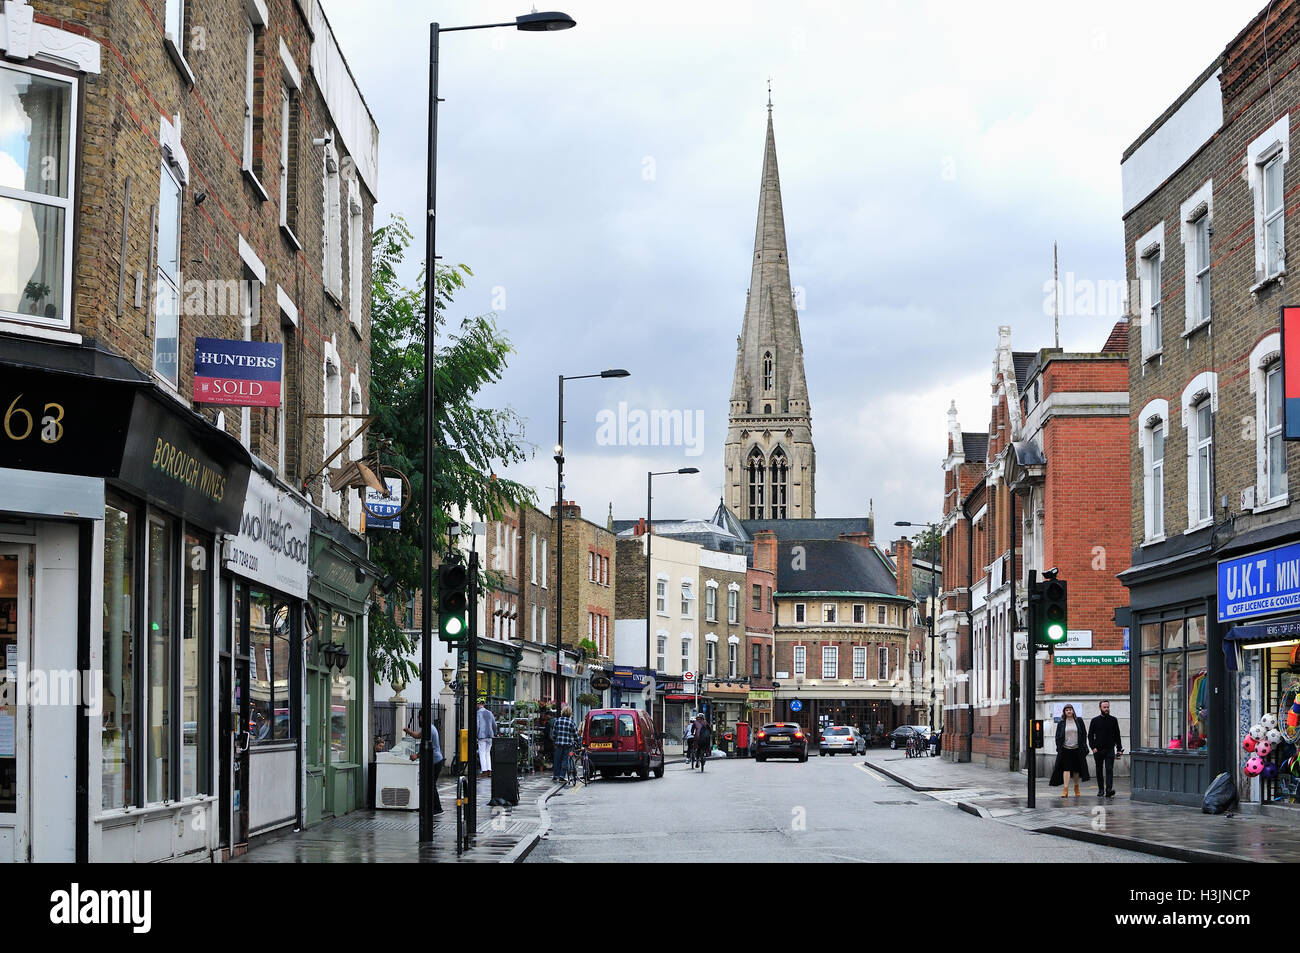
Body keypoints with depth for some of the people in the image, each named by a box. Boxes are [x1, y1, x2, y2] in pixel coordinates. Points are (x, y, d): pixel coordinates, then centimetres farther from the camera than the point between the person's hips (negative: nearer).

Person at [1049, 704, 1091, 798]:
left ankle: (1076, 787, 29)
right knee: (1066, 769, -10)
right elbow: (1058, 737, 7)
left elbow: (1084, 734, 9)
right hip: (1065, 749, -1)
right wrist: (1059, 748, -2)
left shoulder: (1079, 721, 6)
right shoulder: (1061, 723, 5)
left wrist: (1083, 746, 1)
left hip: (1077, 749, 1)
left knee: (1076, 769, 10)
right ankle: (1065, 790, -15)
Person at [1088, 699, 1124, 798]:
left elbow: (1117, 735, 10)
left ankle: (1109, 789, -22)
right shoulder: (1095, 721, 6)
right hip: (1098, 750, 1)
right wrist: (1093, 747, -7)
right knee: (1099, 771, 7)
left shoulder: (1113, 720, 8)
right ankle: (1101, 790, 16)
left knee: (1109, 769, -13)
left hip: (1110, 750, -1)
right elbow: (1090, 735, 6)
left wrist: (1119, 749, 3)